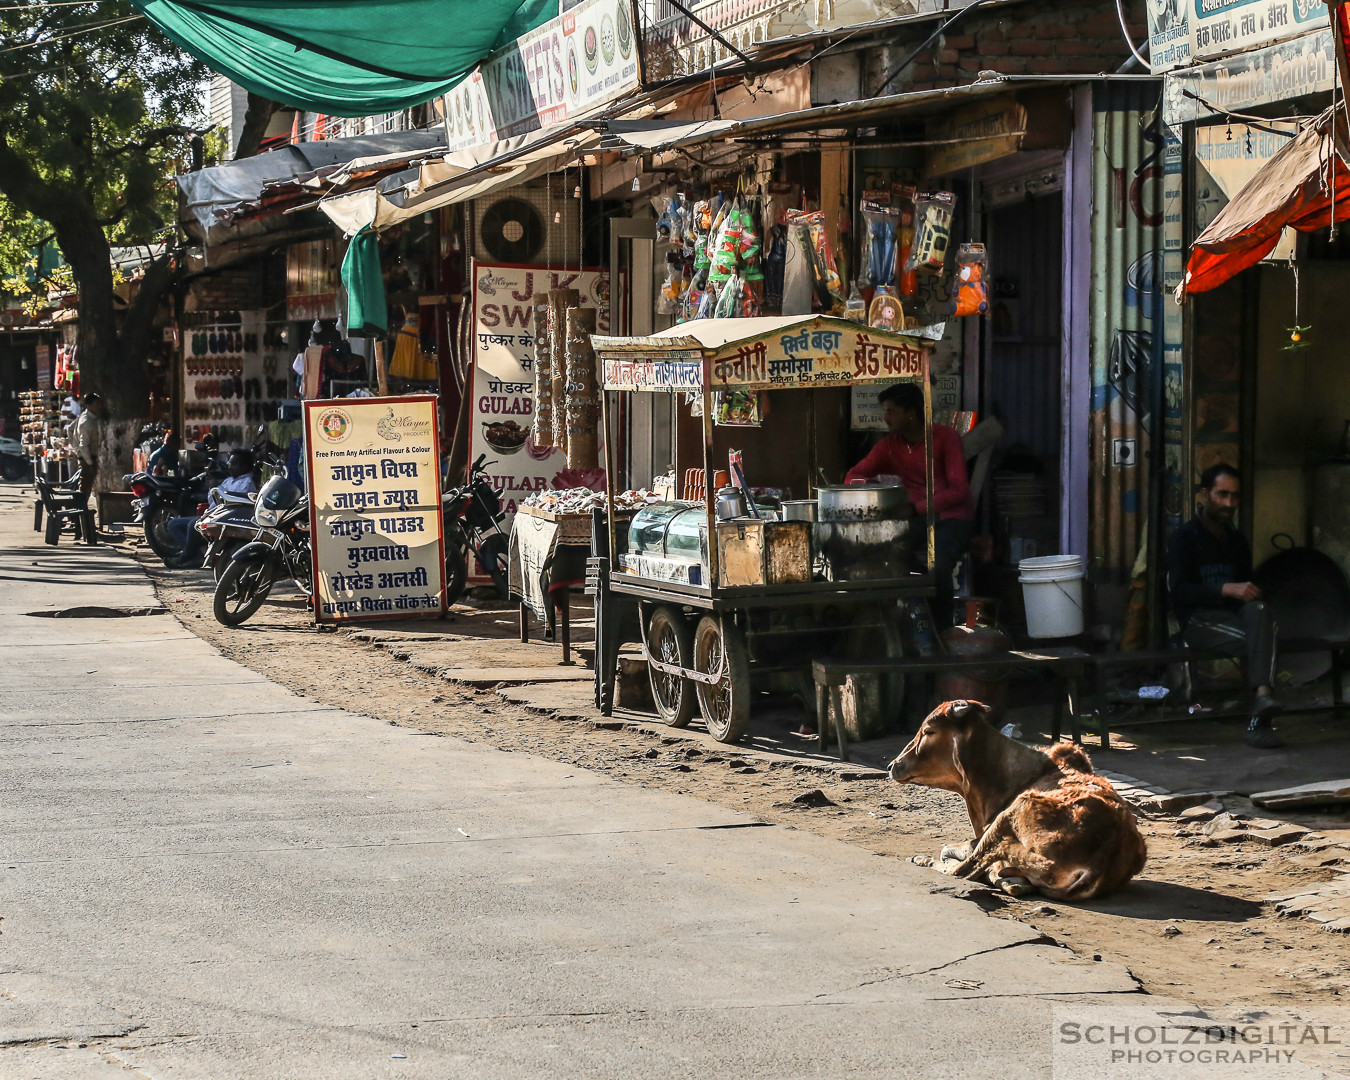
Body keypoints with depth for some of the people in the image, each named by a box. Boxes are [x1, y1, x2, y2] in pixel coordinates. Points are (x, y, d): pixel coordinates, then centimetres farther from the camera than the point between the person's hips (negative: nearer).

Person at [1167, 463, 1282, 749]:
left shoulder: (1237, 541, 22)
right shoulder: (1185, 537, 2)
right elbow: (1180, 590, -10)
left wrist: (1251, 595, -1)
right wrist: (1227, 589, -21)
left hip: (1234, 613, 4)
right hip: (1197, 620, -4)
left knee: (1258, 611, -34)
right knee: (1256, 637, -33)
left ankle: (1262, 695, -49)